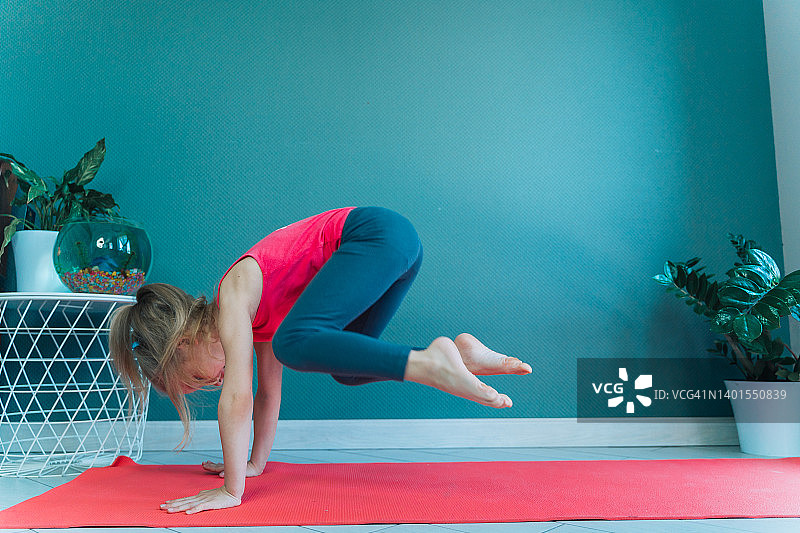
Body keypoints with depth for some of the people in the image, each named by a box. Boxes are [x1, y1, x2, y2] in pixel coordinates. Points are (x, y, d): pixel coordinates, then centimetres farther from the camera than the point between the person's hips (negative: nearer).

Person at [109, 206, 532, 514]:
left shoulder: (233, 295, -9)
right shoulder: (255, 315, 17)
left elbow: (238, 397, -15)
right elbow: (268, 391, 25)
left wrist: (231, 491, -12)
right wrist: (255, 463, 30)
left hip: (378, 231, -10)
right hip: (386, 249, 10)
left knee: (295, 342, -24)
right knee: (346, 367, 17)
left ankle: (430, 363, -28)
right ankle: (462, 355, 8)